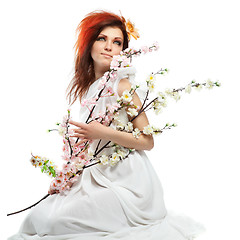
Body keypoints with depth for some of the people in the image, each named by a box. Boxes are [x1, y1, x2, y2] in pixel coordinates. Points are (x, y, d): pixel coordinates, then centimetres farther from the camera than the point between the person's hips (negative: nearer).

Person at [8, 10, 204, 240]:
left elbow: (148, 141, -13)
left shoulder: (121, 85, -13)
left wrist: (104, 132, -24)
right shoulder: (87, 86, 11)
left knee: (48, 221, -17)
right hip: (96, 176, 8)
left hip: (126, 184, -8)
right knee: (37, 215, 0)